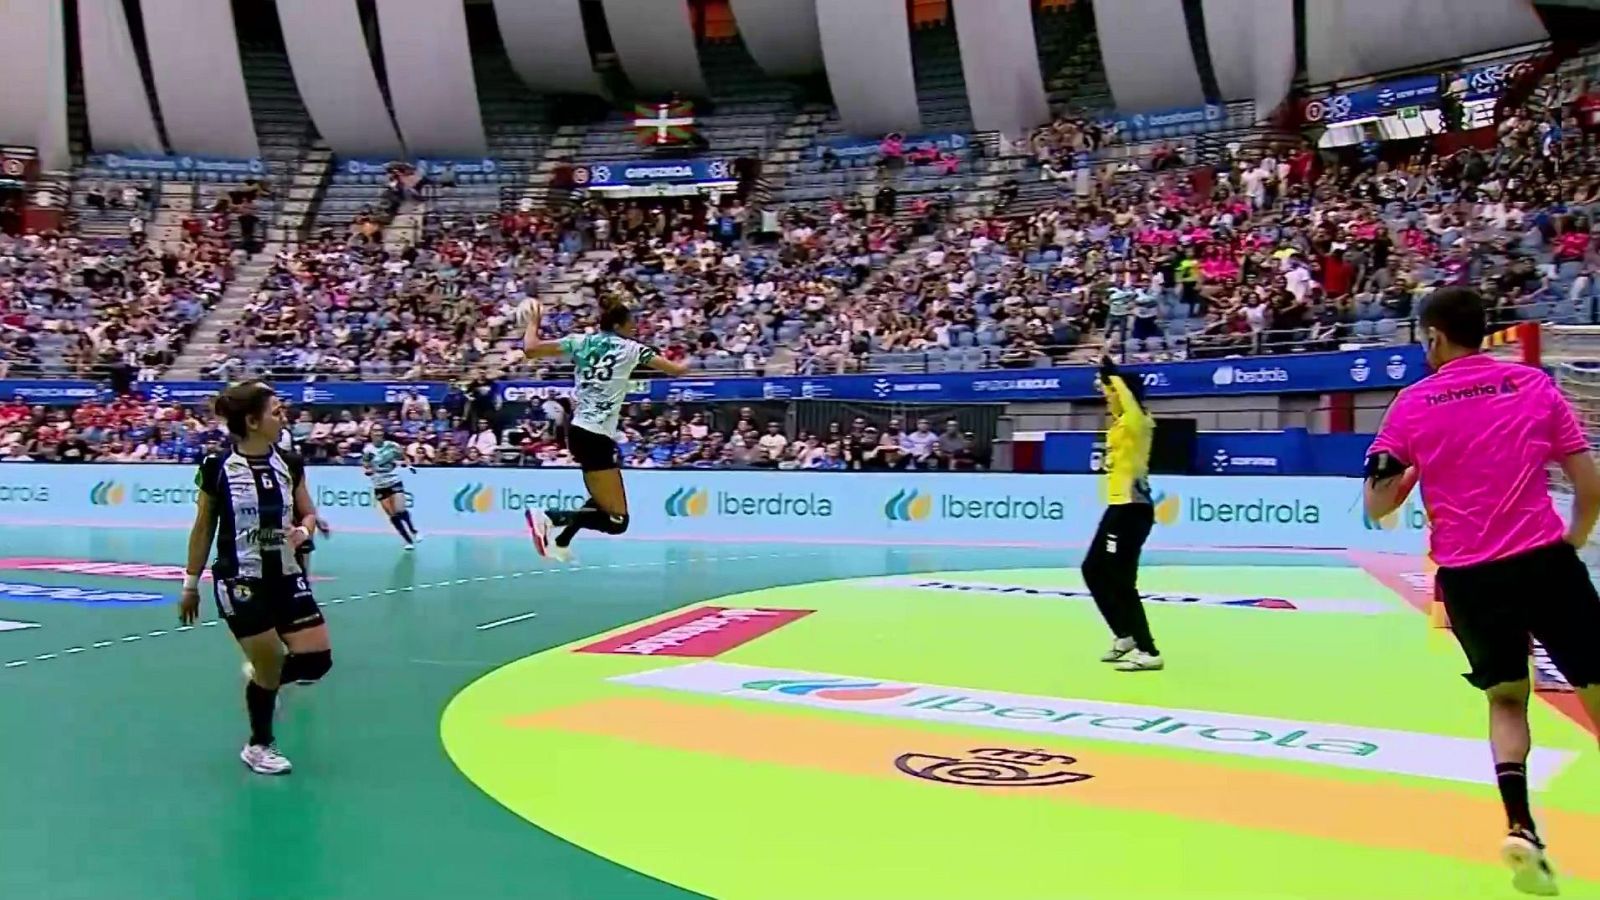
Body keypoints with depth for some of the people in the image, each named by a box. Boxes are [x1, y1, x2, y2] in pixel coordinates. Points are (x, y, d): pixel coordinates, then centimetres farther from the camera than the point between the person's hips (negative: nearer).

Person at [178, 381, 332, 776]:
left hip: (286, 577, 4)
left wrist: (303, 531, -13)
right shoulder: (217, 467, -9)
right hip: (240, 581, -4)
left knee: (317, 660, -3)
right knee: (270, 664, -1)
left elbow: (309, 514, 11)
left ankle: (261, 676, 30)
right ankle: (259, 746, 23)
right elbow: (203, 529, 0)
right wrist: (191, 584, 5)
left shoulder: (289, 464, 1)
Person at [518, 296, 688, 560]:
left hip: (578, 431, 8)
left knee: (603, 501, 27)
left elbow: (531, 350, 3)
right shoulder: (630, 348, 0)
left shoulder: (580, 342, 9)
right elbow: (676, 370, 7)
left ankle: (560, 543, 22)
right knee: (618, 520, -7)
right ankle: (548, 516, -22)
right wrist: (685, 364, 30)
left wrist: (532, 322, 21)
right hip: (597, 437, -8)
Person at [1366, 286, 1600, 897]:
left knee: (1506, 698, 17)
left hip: (1466, 573, 1)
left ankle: (1520, 827, 0)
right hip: (1544, 559, -1)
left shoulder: (1412, 404, 3)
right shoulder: (1534, 384, 4)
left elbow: (1377, 507, 2)